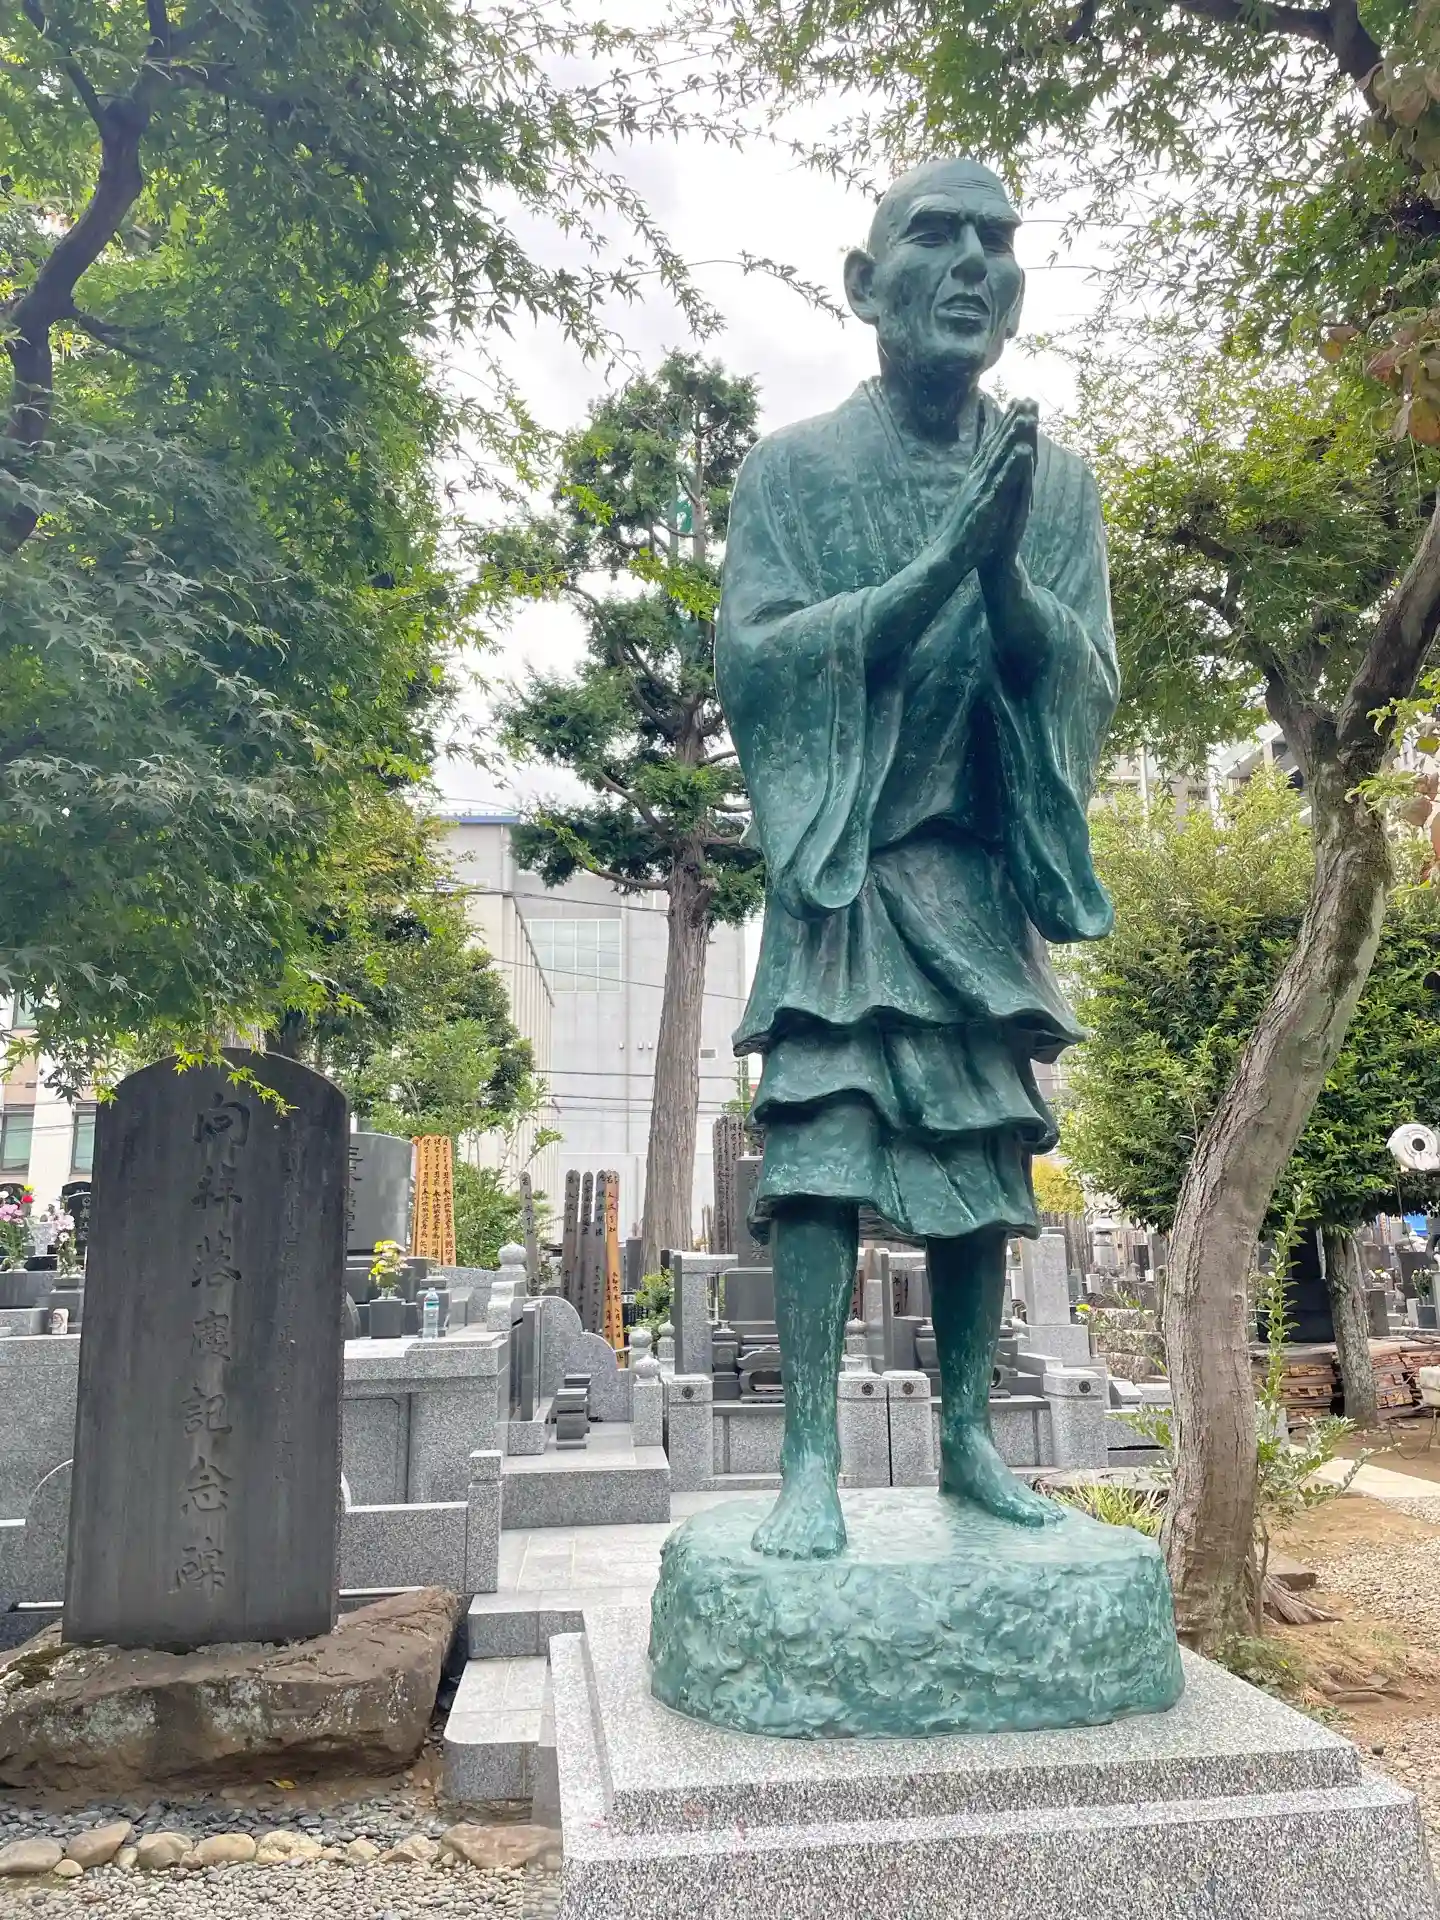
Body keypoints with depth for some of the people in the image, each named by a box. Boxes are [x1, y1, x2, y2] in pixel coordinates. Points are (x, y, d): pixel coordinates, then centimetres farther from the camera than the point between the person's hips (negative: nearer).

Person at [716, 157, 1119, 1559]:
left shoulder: (1057, 484, 9)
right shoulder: (793, 468, 0)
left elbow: (1089, 681, 2)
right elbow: (752, 654, -11)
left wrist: (1004, 575, -17)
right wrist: (941, 566, -19)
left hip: (984, 871, 4)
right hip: (842, 863, -3)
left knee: (984, 1152, 5)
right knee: (822, 1134, -13)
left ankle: (968, 1436, 18)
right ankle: (812, 1458, -6)